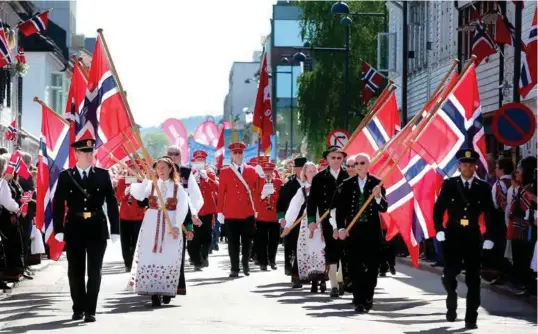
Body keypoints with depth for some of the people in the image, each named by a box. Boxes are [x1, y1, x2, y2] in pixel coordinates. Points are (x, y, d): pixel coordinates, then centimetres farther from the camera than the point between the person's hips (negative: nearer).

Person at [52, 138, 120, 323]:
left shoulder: (103, 175, 4)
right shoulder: (65, 176, 3)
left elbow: (112, 202, 3)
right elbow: (58, 204, 1)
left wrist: (115, 229, -3)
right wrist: (59, 229, -8)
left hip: (97, 228, 0)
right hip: (74, 229, 0)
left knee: (94, 271, 0)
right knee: (75, 272, 6)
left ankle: (90, 310, 5)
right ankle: (78, 308, 18)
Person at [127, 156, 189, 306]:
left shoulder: (177, 187, 3)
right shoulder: (151, 184, 7)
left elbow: (182, 208, -7)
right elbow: (139, 195, -12)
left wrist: (177, 226, -18)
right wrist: (147, 179, -18)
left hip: (171, 226, -1)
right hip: (151, 225, 1)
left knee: (169, 258, -2)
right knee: (150, 257, -6)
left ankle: (167, 291, 9)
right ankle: (153, 292, -5)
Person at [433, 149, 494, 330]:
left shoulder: (483, 187, 4)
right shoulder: (449, 184, 2)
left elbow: (489, 214, 5)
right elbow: (438, 209, 2)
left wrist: (489, 237, -2)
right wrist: (439, 230, -10)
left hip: (473, 237, 0)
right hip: (453, 236, 0)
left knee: (473, 279, -1)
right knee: (449, 276, 0)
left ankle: (471, 318, 3)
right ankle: (452, 305, 27)